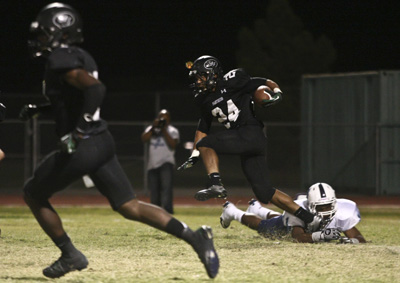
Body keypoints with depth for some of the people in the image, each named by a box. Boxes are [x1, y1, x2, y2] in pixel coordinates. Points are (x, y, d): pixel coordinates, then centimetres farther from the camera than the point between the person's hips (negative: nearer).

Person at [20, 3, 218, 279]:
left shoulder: (60, 60, -13)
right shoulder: (81, 57, 15)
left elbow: (95, 89, -29)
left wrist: (77, 131, -27)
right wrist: (39, 110, 28)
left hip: (80, 149, -9)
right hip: (103, 142, 9)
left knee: (33, 194, 13)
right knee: (130, 207, 6)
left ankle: (70, 255, 13)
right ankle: (193, 236, -9)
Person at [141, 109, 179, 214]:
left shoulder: (172, 130, 6)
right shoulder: (151, 129, 17)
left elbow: (173, 145, -10)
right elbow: (144, 139, -2)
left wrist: (164, 130, -9)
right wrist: (154, 128, -9)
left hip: (166, 163, -4)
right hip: (152, 165, 4)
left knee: (166, 186, -21)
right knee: (153, 190, 7)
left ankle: (167, 212, -29)